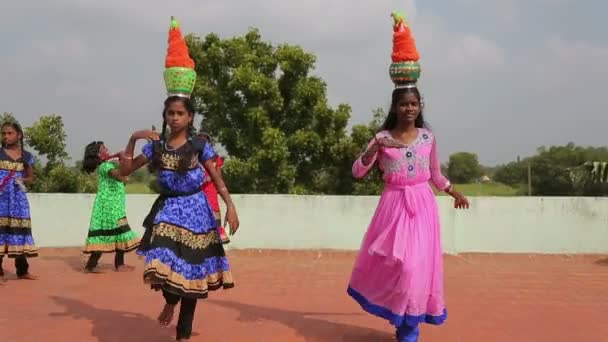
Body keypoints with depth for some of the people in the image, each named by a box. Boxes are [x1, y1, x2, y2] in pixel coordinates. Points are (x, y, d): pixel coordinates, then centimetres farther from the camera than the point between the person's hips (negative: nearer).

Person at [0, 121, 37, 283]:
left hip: (18, 198, 2)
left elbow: (31, 178, 17)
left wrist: (22, 180, -4)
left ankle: (22, 270, 15)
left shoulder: (27, 156, 8)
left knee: (19, 228, 4)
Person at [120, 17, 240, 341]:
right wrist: (133, 138, -8)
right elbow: (125, 170, 5)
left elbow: (218, 179, -4)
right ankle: (170, 299, 21)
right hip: (167, 210, 1)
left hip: (194, 211, -1)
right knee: (164, 262, -15)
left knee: (191, 268, 5)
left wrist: (230, 207, -16)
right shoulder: (155, 145, 1)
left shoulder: (200, 145, -5)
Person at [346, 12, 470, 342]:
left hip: (423, 204, 1)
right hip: (394, 204, -1)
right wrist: (374, 151, -22)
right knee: (389, 261, 0)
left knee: (419, 262, -4)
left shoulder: (428, 136, 4)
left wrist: (455, 193, 25)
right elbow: (357, 171, -6)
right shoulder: (381, 138, -1)